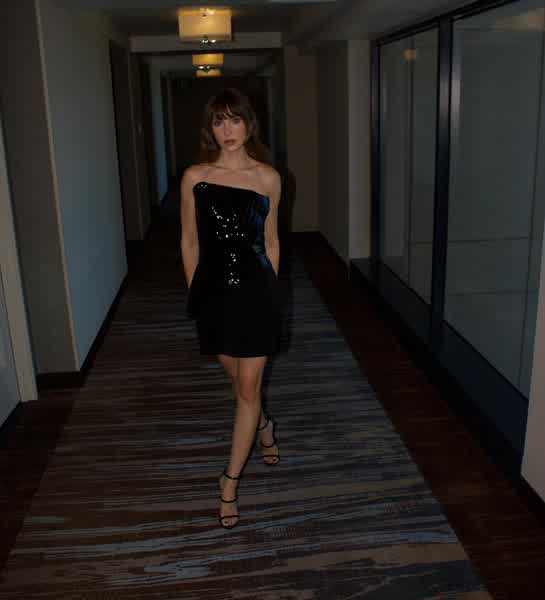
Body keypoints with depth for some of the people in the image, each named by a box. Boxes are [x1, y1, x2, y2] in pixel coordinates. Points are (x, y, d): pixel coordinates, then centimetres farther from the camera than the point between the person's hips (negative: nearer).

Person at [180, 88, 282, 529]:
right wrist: (195, 292, 7)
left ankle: (230, 480, 17)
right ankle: (263, 426, 50)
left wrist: (267, 290, 10)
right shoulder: (195, 177, -2)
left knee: (248, 388, 3)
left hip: (255, 289, -1)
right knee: (239, 382, 17)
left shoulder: (268, 178, -2)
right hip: (213, 289, 1)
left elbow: (271, 242, 7)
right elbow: (189, 241, 5)